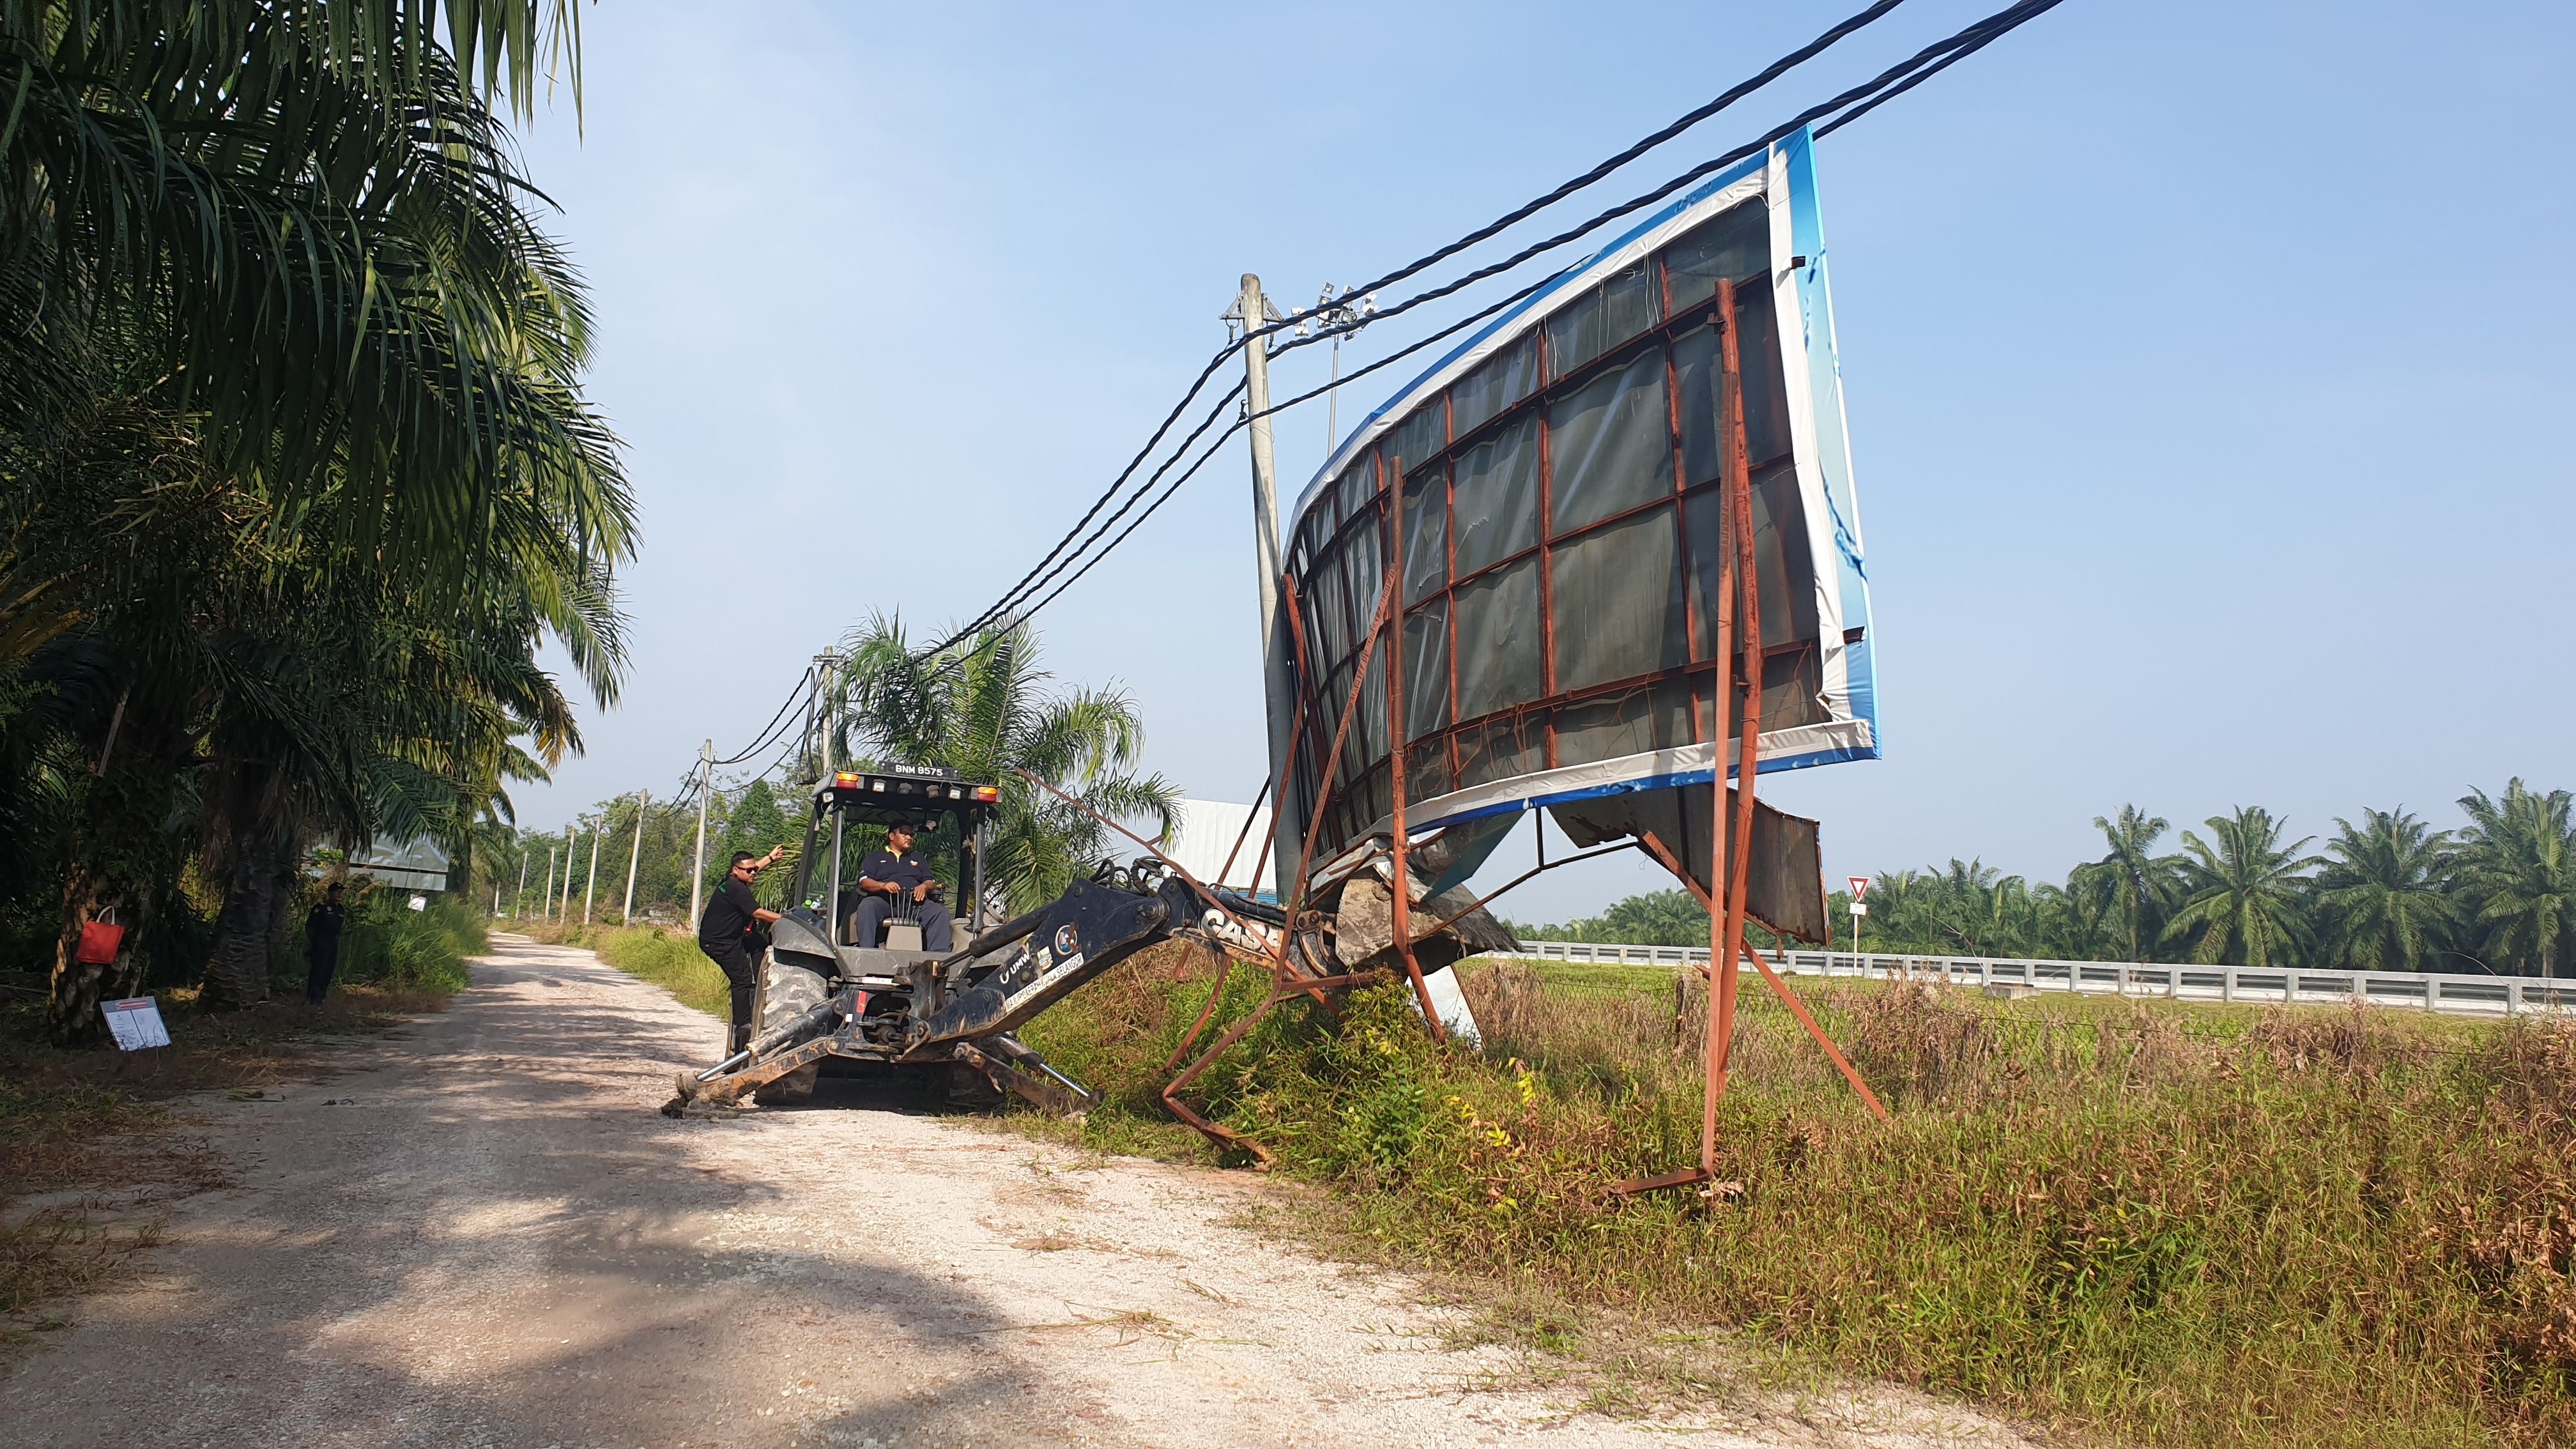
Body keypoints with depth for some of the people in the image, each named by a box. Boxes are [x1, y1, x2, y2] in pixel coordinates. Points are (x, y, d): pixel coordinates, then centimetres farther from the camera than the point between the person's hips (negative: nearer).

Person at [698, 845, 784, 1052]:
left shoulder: (734, 880, 6)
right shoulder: (736, 888, -23)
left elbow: (753, 869, 31)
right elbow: (758, 913, -23)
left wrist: (770, 858, 38)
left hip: (731, 936, 10)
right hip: (718, 942, -10)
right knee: (742, 979, -12)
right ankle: (743, 1027, -9)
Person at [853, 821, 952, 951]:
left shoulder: (918, 860, 33)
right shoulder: (875, 857, 23)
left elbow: (931, 882, 21)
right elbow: (864, 882, 8)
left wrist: (924, 887, -5)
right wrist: (883, 885, -14)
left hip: (915, 903, 2)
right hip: (885, 901, -2)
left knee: (942, 912, -26)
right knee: (867, 906, -36)